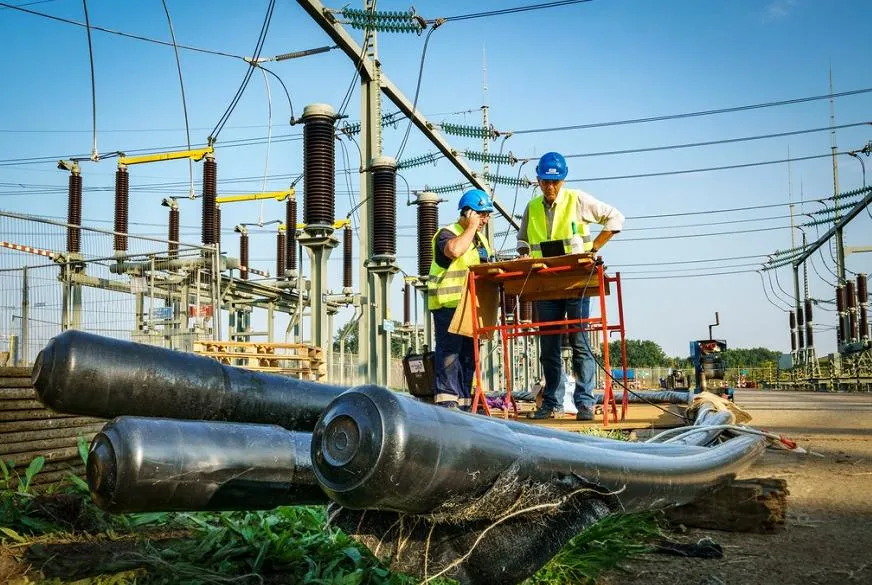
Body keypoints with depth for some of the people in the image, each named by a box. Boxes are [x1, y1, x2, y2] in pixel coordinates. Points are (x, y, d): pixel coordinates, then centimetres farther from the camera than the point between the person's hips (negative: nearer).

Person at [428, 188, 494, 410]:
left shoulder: (480, 238, 21)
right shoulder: (447, 233, -6)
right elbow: (455, 250, -29)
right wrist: (471, 227, -16)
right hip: (449, 303, -9)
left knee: (469, 353, 9)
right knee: (449, 351, -11)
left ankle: (463, 400, 15)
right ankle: (447, 400, -12)